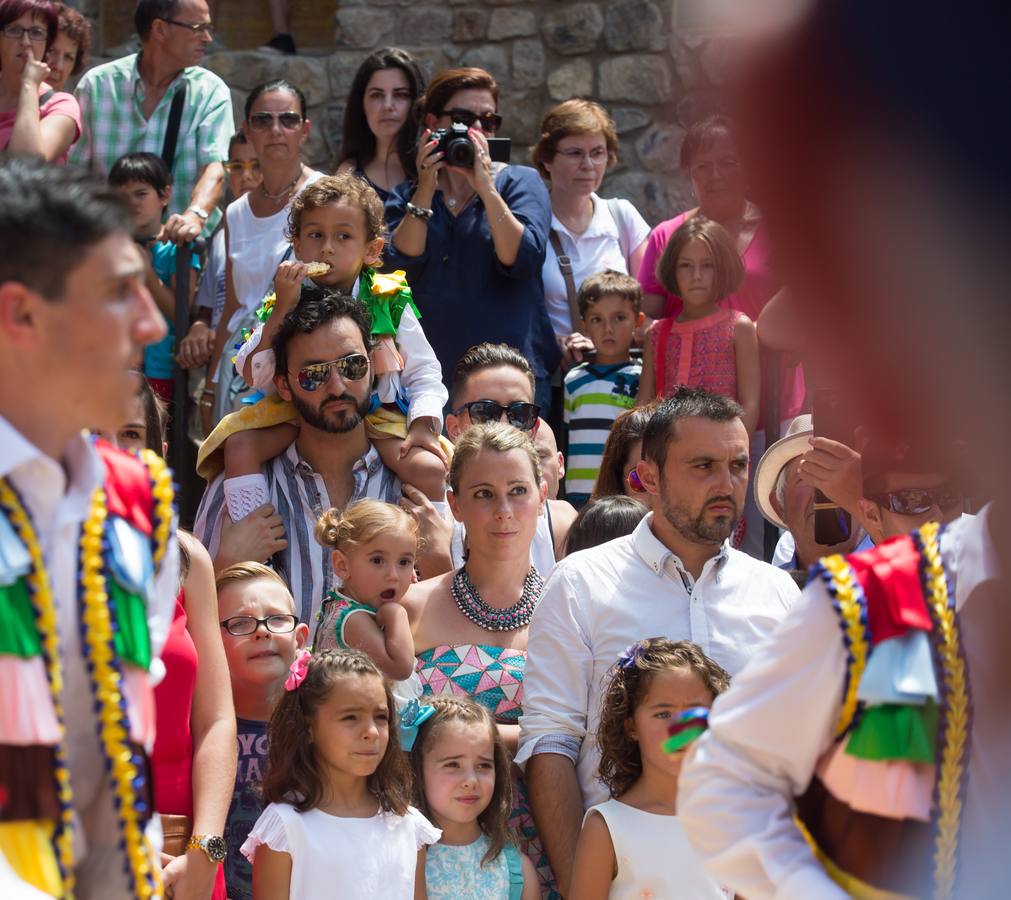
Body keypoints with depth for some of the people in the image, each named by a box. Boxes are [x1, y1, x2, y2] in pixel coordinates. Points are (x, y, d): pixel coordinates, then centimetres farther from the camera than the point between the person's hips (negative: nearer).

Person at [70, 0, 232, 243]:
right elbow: (74, 168, 3)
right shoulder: (97, 84, 3)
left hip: (185, 244, 0)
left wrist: (195, 215, -32)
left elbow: (215, 167, -11)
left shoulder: (212, 92, 2)